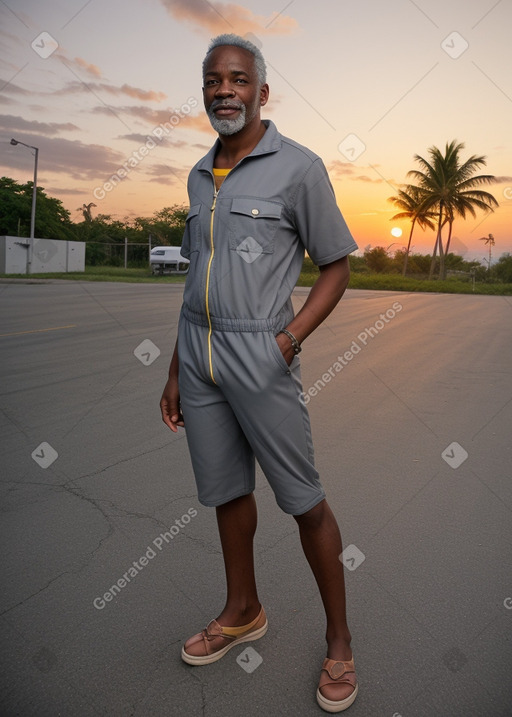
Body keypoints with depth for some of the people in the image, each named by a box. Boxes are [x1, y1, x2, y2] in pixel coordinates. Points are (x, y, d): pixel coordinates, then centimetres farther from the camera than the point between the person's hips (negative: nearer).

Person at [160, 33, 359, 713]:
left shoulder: (298, 166, -4)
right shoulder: (199, 175, 13)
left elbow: (337, 265, -2)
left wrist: (289, 339, -15)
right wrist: (177, 370, 14)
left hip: (259, 351, -6)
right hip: (197, 349, 6)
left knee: (303, 497, 1)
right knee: (226, 488, 15)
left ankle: (339, 640, 21)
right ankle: (243, 612, 36)